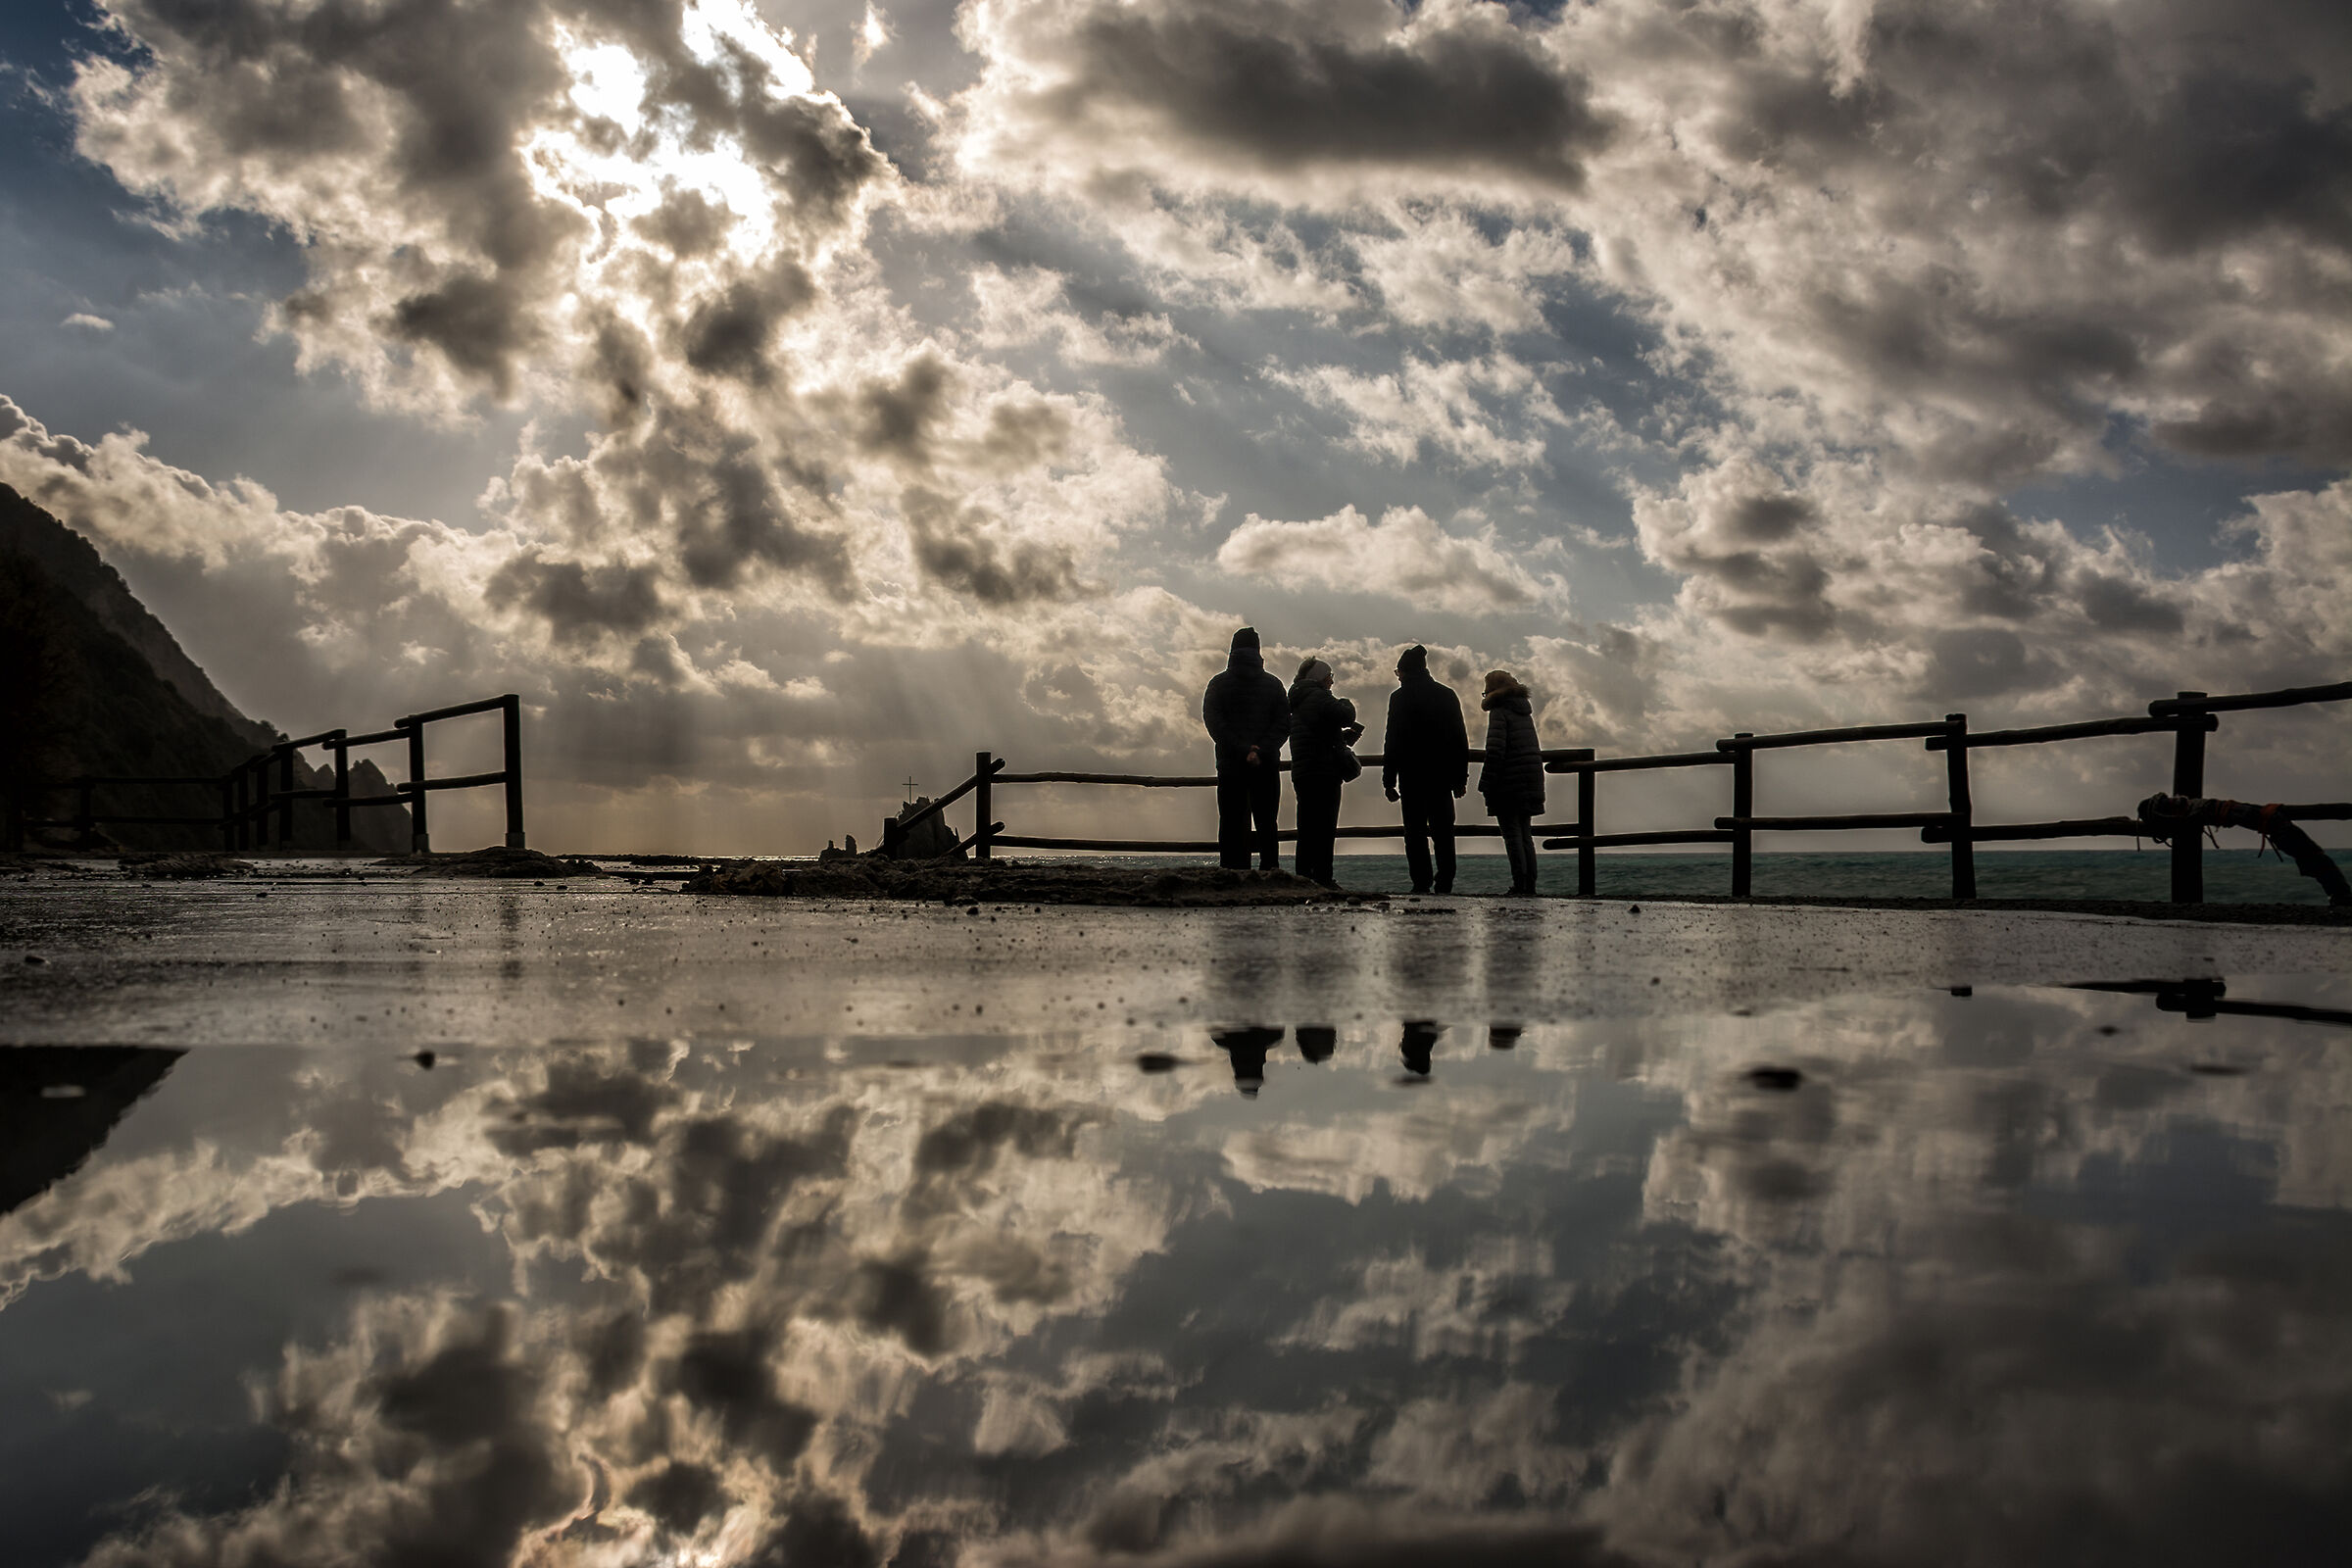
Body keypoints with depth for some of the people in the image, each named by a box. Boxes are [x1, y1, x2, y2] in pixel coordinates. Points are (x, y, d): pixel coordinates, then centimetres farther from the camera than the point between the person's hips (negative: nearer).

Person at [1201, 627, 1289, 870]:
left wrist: (1242, 750, -10)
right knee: (1266, 825, 7)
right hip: (1267, 767, 1)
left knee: (1232, 825, 1)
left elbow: (1213, 722, -6)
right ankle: (1269, 872, 1)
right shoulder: (1273, 684, 7)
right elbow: (1283, 724, -2)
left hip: (1230, 766, -1)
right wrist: (1260, 751, -9)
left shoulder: (1219, 683, 5)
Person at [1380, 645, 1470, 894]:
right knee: (1443, 831, 9)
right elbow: (1461, 740, 10)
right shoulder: (1447, 695, 9)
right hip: (1443, 777, 4)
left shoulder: (1400, 697, -6)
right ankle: (1445, 884, 5)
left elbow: (1393, 742, -9)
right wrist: (1460, 777, 14)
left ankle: (1422, 883, -5)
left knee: (1415, 832, 1)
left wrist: (1389, 780, -5)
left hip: (1412, 777, -4)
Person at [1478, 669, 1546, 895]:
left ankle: (1520, 884, -9)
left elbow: (1495, 751, -18)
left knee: (1512, 834, -5)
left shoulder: (1499, 712, -9)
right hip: (1531, 780, 8)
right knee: (1525, 834, 13)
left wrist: (1486, 783, -15)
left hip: (1509, 783, -8)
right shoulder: (1525, 711, 16)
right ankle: (1530, 885, 11)